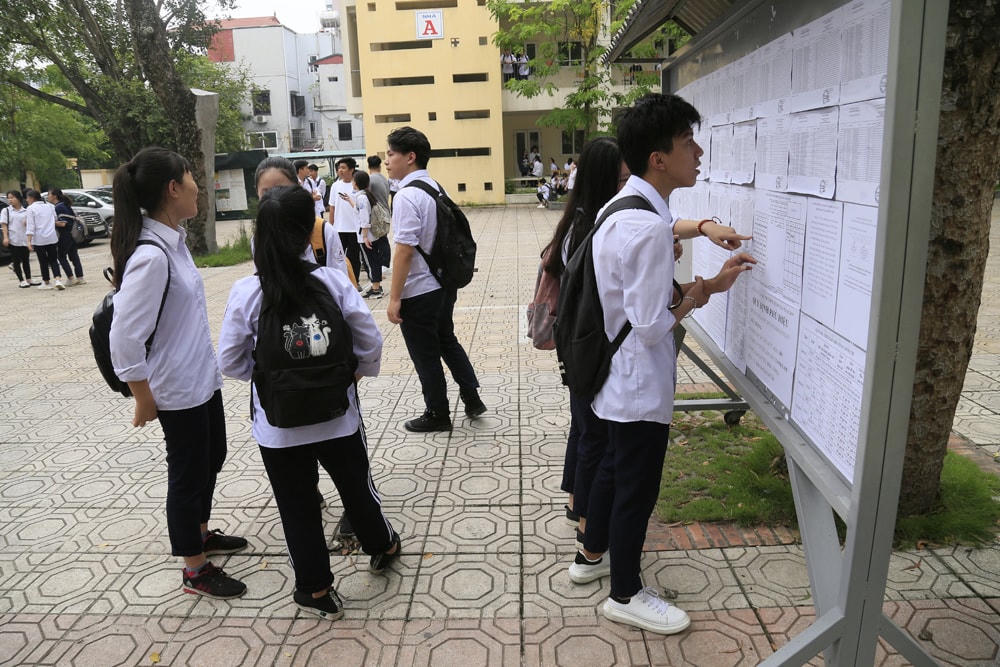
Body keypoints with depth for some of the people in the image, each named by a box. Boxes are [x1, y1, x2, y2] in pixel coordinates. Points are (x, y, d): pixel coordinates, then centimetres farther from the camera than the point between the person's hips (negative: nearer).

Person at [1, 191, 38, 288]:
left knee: (26, 260, 10)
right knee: (16, 261, 2)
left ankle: (28, 279, 19)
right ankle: (21, 280, 7)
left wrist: (28, 223, -11)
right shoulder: (6, 211, 3)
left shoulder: (25, 211, 7)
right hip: (13, 240, -2)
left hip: (25, 239, 2)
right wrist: (5, 237, -12)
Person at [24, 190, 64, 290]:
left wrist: (29, 241, -9)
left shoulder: (31, 208, -5)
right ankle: (58, 279, -13)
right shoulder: (50, 205, 9)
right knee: (53, 260, 7)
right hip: (52, 237, 4)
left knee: (43, 261, 7)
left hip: (39, 239, -4)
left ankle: (46, 283, 16)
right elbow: (55, 220, 10)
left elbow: (31, 226, -10)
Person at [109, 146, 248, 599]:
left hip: (202, 378, 9)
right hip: (177, 390, -9)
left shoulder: (172, 241, 2)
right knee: (189, 472, 8)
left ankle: (200, 533, 47)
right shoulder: (151, 256, -27)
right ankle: (196, 570, 28)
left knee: (211, 458, 24)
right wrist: (144, 400, -16)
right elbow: (125, 337, -26)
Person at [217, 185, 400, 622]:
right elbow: (370, 342, -8)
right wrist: (359, 371, 10)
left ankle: (316, 590, 31)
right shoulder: (333, 282, -13)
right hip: (337, 417, 1)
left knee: (297, 506, 16)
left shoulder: (245, 293, -14)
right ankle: (382, 546, 47)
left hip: (278, 425, -1)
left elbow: (231, 362, -7)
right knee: (356, 485, 24)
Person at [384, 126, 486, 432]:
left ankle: (437, 415, 25)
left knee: (426, 355, 8)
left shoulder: (407, 196, -21)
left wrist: (394, 298, -19)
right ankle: (471, 397, 33)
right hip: (445, 284, 9)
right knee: (447, 340, 26)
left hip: (418, 293, -9)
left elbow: (405, 251, -24)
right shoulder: (436, 188, 6)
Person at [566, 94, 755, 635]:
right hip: (641, 385, -10)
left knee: (614, 466, 25)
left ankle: (592, 555, 46)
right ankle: (626, 594, 30)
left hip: (617, 378, 10)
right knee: (637, 487, 8)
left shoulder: (621, 208, 4)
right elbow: (651, 326, -26)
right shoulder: (648, 227, -28)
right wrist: (691, 300, -8)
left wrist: (708, 283, 3)